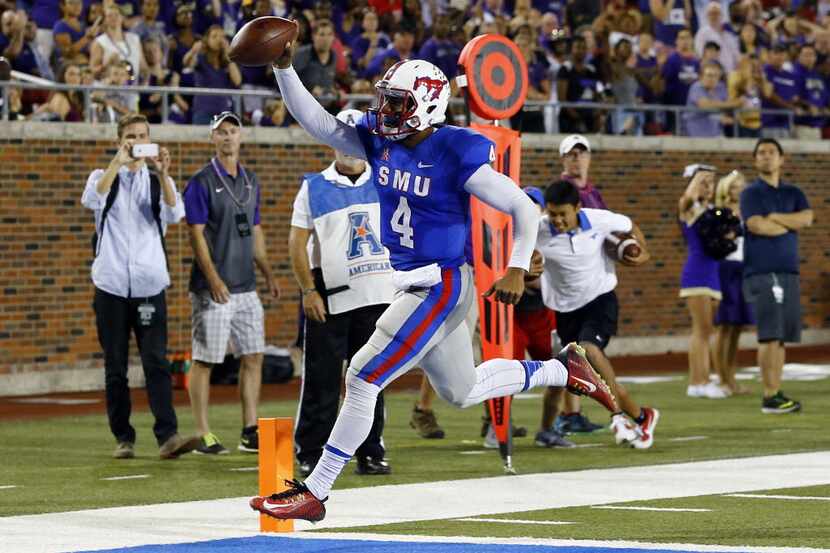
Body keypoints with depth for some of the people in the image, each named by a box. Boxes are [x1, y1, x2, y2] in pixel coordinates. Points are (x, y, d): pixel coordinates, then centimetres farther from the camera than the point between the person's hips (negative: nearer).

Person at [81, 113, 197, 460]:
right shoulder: (104, 176, 10)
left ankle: (167, 436, -18)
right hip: (111, 284, 1)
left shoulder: (158, 180, 11)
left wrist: (162, 174, -20)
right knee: (115, 366, 4)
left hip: (150, 284, 0)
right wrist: (118, 162, -20)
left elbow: (174, 214, -8)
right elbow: (92, 200, -14)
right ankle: (123, 438, 11)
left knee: (156, 362, -11)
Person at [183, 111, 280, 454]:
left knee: (253, 356, 5)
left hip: (246, 286, 7)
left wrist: (268, 274, 14)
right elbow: (196, 235, -12)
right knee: (205, 359, -3)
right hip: (213, 289, -7)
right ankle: (203, 436, 0)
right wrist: (214, 280, -20)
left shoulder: (250, 181, 15)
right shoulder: (202, 182, -7)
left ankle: (250, 432, 10)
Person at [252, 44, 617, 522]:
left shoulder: (456, 155, -17)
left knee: (364, 379, -13)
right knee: (462, 392, 22)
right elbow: (315, 120, 0)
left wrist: (517, 270, -18)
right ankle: (564, 369, 40)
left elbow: (525, 210, -11)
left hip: (441, 287, -9)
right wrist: (284, 69, -12)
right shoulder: (379, 142, 2)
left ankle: (314, 492, -7)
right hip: (411, 284, 9)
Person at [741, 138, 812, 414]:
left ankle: (777, 393, 10)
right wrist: (791, 224, -1)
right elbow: (756, 225, -14)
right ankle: (770, 397, -11)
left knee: (782, 336, 6)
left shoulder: (793, 193, 16)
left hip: (788, 270, 5)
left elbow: (807, 218, -2)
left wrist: (773, 217, -7)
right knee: (771, 335, -11)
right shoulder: (751, 193, 2)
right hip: (762, 272, -5)